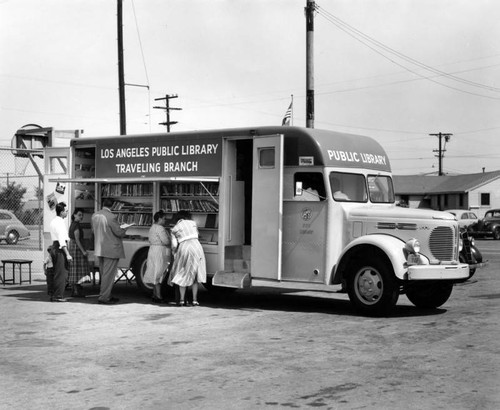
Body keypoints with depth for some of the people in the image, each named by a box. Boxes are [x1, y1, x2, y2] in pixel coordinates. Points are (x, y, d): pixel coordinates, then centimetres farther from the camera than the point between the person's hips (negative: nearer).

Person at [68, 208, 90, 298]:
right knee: (78, 270, -8)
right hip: (77, 249, -10)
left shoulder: (72, 224, 15)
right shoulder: (76, 225, -14)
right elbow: (77, 239, -20)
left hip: (72, 247, 10)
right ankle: (76, 291, -8)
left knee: (74, 271, 10)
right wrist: (83, 251, -19)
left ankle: (74, 290, 12)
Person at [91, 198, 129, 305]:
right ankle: (103, 297, 0)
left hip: (99, 249, 7)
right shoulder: (111, 217, -19)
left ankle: (106, 295, 24)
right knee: (108, 274, -1)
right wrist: (124, 229, 7)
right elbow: (119, 232, -14)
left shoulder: (95, 216, 3)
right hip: (111, 250, -7)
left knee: (103, 274, 16)